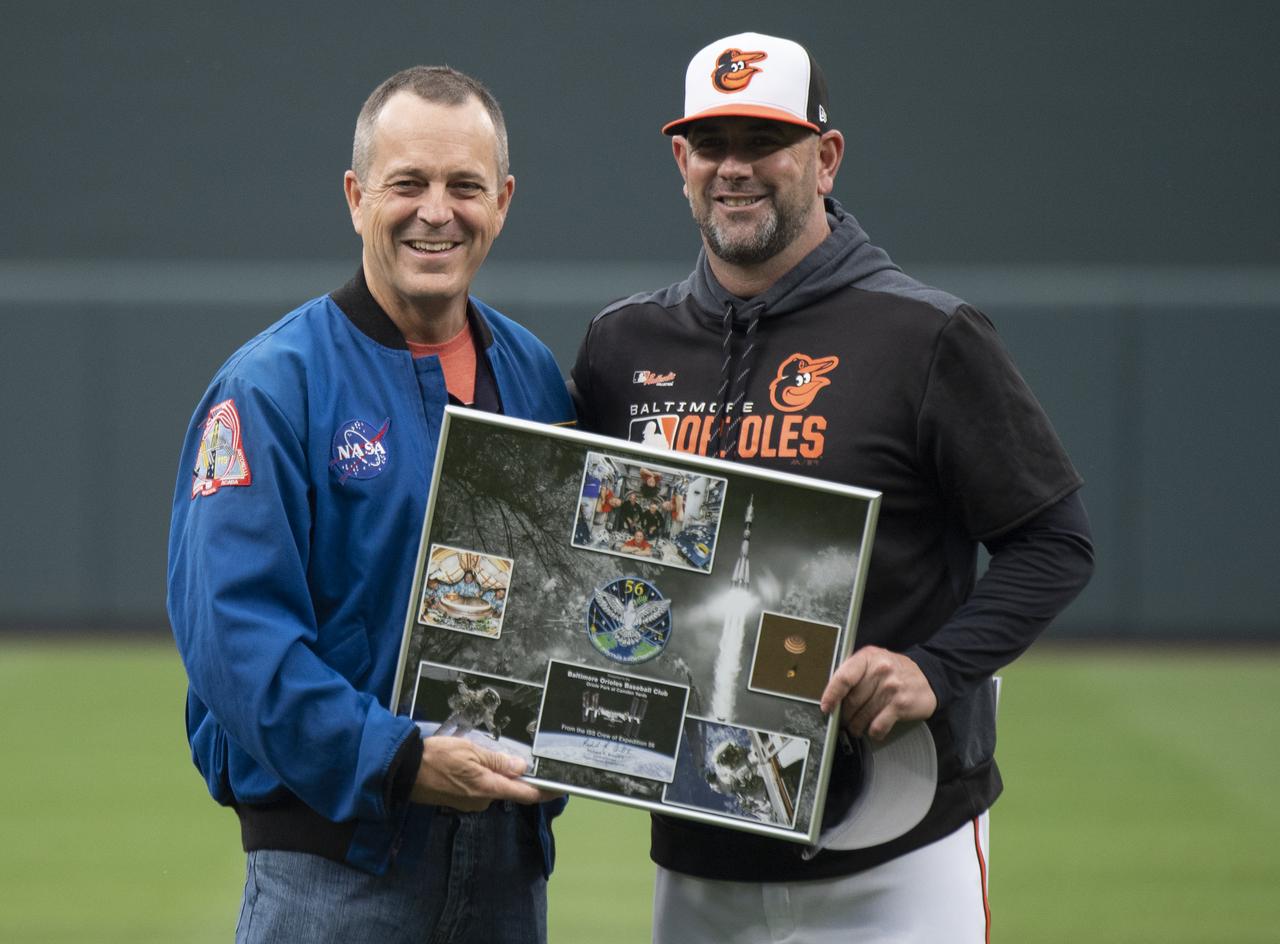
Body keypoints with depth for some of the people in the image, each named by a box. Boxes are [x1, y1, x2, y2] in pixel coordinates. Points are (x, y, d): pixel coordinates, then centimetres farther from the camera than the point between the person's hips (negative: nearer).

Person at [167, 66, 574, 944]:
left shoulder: (536, 376, 12)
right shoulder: (270, 387, -7)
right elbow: (233, 628, -16)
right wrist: (399, 761, -23)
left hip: (510, 859, 5)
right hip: (333, 863, -5)